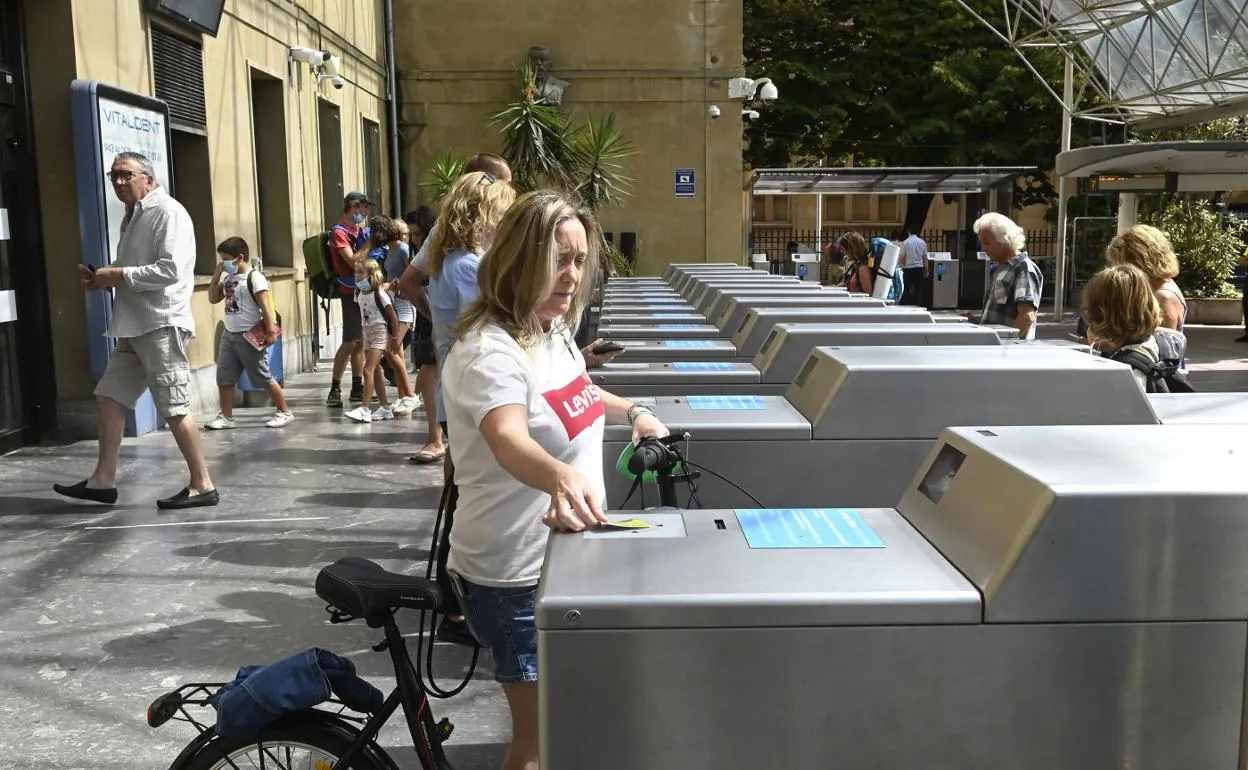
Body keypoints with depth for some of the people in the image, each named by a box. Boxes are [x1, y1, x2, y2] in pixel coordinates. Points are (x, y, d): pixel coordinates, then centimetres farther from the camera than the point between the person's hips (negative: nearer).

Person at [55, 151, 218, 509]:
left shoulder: (168, 212, -10)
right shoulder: (133, 216, 19)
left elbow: (171, 270, -21)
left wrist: (119, 275, -15)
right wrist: (104, 278, 8)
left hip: (162, 324, -10)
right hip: (135, 325, 10)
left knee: (175, 408, -7)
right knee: (109, 397, 10)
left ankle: (203, 485, 1)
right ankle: (103, 480, 17)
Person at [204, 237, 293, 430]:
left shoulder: (254, 277, -13)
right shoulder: (228, 278, 11)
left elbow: (266, 306, -17)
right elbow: (213, 299, 16)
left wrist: (271, 331, -21)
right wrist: (216, 276, 4)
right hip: (229, 334, 8)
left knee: (263, 377, 1)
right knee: (224, 378, 5)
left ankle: (284, 412, 13)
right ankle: (226, 417, 12)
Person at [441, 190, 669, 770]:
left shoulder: (554, 330, 4)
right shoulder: (489, 350, -24)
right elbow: (508, 439, -44)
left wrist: (632, 412, 20)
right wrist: (562, 478, -62)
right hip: (517, 576, -9)